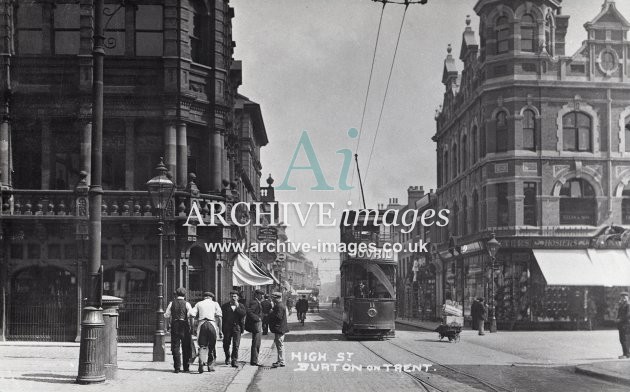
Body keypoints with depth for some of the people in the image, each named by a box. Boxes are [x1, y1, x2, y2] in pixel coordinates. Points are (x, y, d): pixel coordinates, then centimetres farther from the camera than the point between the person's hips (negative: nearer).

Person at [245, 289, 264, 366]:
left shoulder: (258, 303, 16)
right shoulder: (254, 303, -16)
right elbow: (249, 312, -27)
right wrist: (257, 318, -22)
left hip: (258, 325, 11)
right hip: (255, 325, -11)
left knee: (257, 344, 15)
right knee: (255, 344, -7)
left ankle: (254, 360, 22)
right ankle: (253, 361, -3)